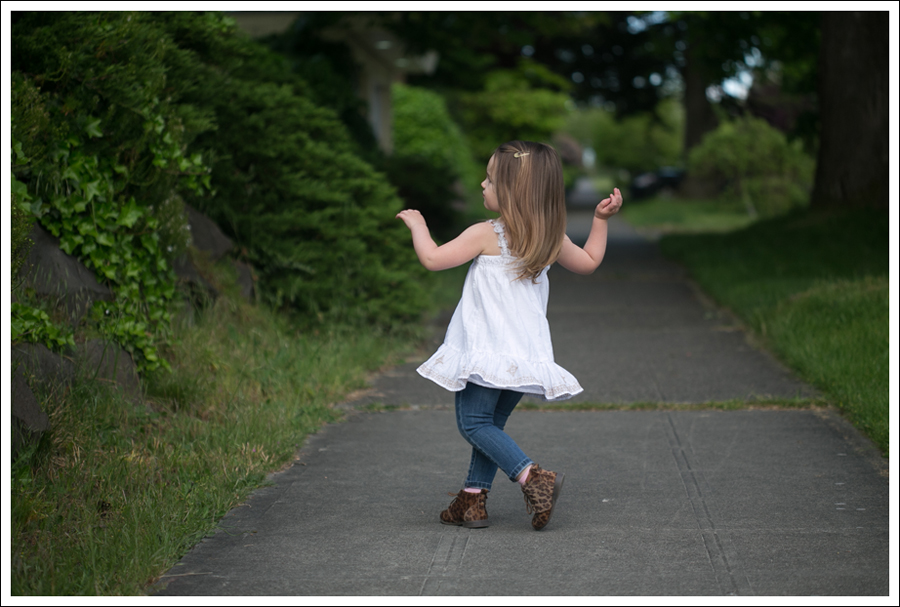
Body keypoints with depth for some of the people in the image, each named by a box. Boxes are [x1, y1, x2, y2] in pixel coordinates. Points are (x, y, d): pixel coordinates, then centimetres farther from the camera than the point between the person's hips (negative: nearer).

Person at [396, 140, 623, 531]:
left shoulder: (486, 235, -12)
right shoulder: (551, 239, 7)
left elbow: (432, 258, -10)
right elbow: (588, 262, 23)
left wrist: (417, 224, 7)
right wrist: (601, 220, 28)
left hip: (489, 352, -7)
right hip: (526, 353, 7)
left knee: (474, 423, -2)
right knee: (491, 424, 16)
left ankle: (533, 478, -17)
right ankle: (473, 499, 18)